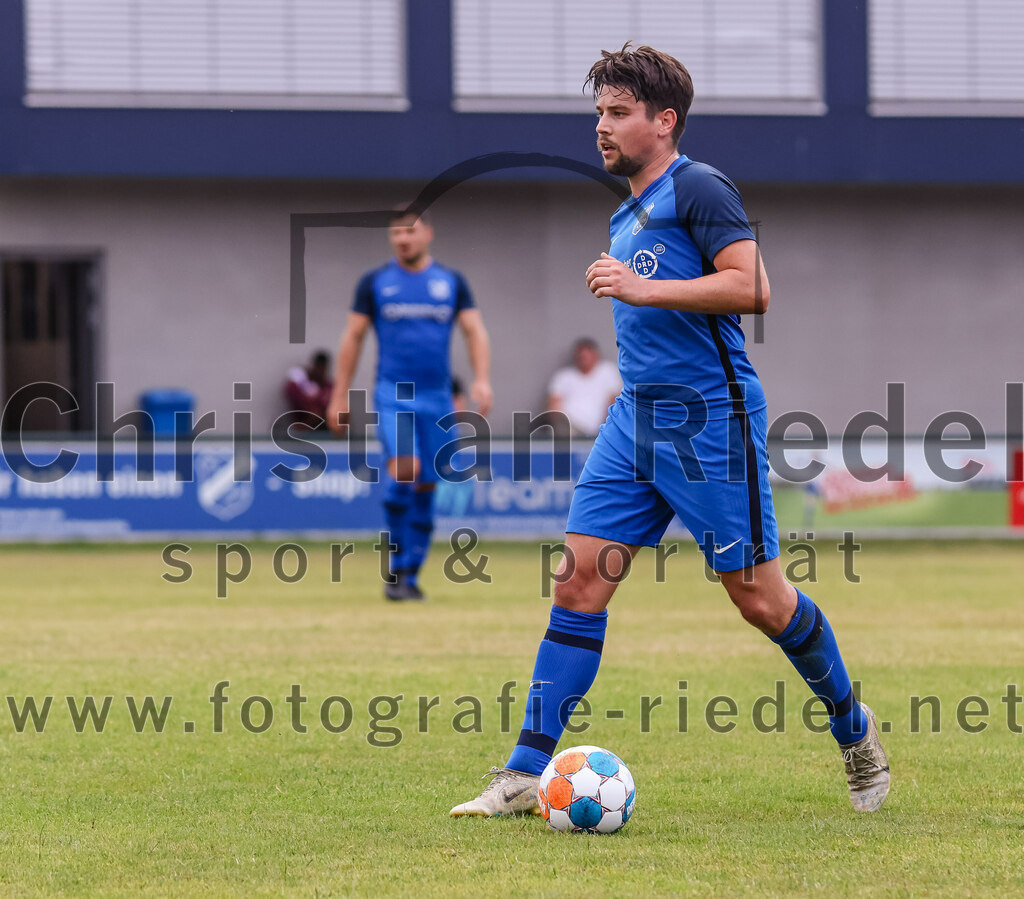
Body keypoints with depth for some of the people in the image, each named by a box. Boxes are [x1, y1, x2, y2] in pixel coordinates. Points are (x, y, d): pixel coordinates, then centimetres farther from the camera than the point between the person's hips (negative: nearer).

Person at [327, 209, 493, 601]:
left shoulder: (452, 282, 9)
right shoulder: (375, 282, 5)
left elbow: (475, 331, 6)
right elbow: (353, 338, 8)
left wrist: (482, 379, -10)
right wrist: (339, 396, 5)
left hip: (437, 398, 3)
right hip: (392, 394, -3)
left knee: (426, 486, 4)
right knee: (405, 469, -23)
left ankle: (409, 576, 14)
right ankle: (397, 566, -12)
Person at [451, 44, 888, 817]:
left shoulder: (699, 188, -8)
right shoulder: (626, 216, 19)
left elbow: (749, 289, -20)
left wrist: (641, 288, -22)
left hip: (711, 420, -8)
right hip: (636, 419, 8)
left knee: (758, 597, -1)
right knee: (580, 579, -4)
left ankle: (853, 726, 23)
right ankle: (524, 776, -6)